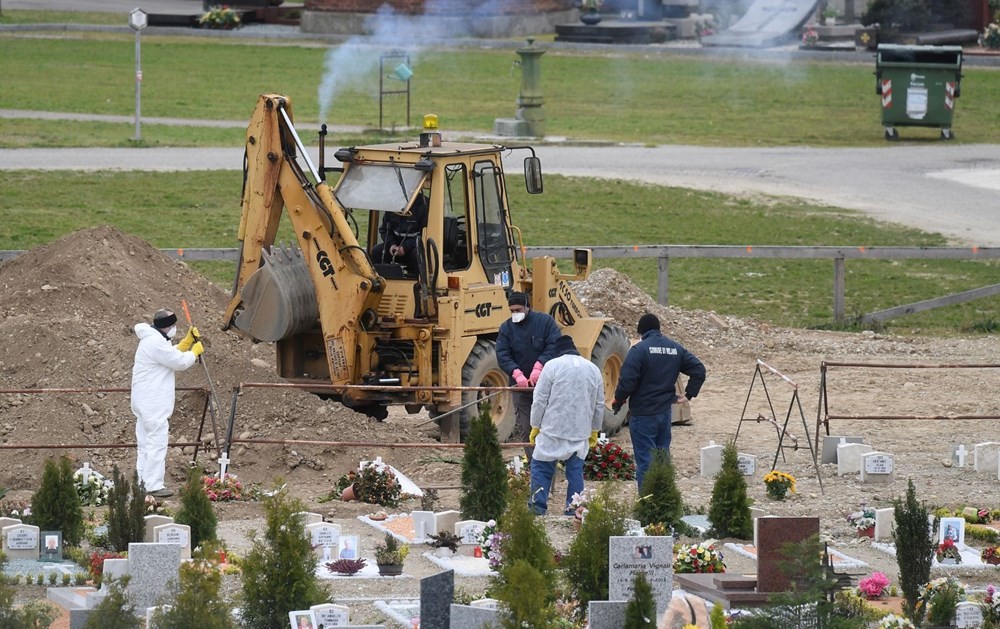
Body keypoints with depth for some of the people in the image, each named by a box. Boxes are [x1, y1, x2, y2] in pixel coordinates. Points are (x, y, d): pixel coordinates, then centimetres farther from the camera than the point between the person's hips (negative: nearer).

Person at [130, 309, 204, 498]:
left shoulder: (152, 340, 15)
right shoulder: (156, 343, -19)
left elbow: (173, 355, 24)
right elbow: (180, 362, -16)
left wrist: (188, 340, 15)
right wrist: (196, 351, 1)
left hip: (145, 402, 11)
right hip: (154, 403, -11)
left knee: (145, 444, 13)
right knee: (157, 443, -9)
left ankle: (143, 483, 16)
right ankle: (153, 485, -10)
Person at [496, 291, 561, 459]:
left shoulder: (545, 321, -2)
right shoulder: (506, 328, 5)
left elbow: (554, 346, -11)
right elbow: (502, 355, -5)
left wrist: (539, 366, -24)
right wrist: (517, 374, -21)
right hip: (521, 387, 2)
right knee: (524, 428, 1)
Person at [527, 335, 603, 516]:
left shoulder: (553, 366, -5)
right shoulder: (593, 369, 9)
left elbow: (540, 400, -6)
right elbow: (599, 405, 15)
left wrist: (535, 426, 4)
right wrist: (594, 431, 26)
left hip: (553, 430, -4)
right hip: (581, 432, 4)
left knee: (541, 467, 5)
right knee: (575, 470, 10)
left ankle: (538, 506, -1)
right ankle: (574, 508, 7)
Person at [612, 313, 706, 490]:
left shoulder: (639, 349, -14)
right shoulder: (676, 349, 7)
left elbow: (627, 381, -19)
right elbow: (699, 370, 7)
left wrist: (618, 401, -3)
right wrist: (689, 394, 12)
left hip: (643, 414, -6)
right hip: (665, 412, 6)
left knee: (645, 462, -4)